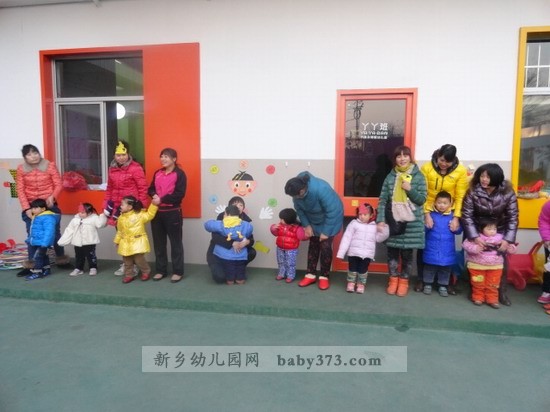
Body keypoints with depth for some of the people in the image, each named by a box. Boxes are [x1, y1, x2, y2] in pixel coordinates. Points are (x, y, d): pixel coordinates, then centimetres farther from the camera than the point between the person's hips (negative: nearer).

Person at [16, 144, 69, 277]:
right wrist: (26, 208, -11)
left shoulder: (50, 165, -5)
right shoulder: (21, 169, -2)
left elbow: (59, 184, -6)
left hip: (49, 205, -1)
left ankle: (61, 259, 23)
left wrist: (52, 196, -23)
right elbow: (20, 190, -2)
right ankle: (31, 265, 11)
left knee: (54, 232, 9)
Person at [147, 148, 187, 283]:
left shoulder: (179, 174, -7)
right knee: (158, 242, 12)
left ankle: (178, 272, 11)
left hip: (173, 213, -6)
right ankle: (161, 270, 24)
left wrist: (162, 199, -16)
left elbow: (179, 194, -15)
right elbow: (150, 189, 14)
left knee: (175, 243, 3)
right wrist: (154, 195, -9)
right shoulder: (157, 173, 13)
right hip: (157, 212, 6)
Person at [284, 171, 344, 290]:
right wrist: (306, 225, -11)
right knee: (313, 245, 7)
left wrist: (325, 232, -25)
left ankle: (324, 277, 7)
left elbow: (331, 212, -32)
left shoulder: (321, 189, -41)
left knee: (325, 246, -6)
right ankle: (311, 275, 16)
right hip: (313, 221, 5)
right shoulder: (297, 191, -23)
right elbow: (299, 209, -5)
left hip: (330, 219, -5)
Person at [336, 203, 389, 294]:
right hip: (354, 252, -1)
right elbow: (346, 238, -4)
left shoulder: (375, 226, 5)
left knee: (363, 269, 9)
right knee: (352, 268, 9)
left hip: (367, 253, 1)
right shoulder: (354, 223, -2)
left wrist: (384, 231, -14)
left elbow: (378, 239, 1)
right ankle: (351, 282, 27)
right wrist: (341, 252, -8)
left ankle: (361, 284, 27)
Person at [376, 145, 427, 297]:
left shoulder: (418, 176, -2)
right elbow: (382, 200, 0)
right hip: (392, 221, 2)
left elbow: (422, 200, -3)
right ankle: (393, 279, 24)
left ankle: (404, 281, 23)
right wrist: (380, 220, -8)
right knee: (392, 252, 9)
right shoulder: (390, 176, 2)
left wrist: (410, 189, -20)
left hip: (411, 223, -1)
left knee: (407, 253, 8)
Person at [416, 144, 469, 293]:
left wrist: (456, 218, -14)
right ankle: (420, 278, 17)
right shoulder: (426, 168, -12)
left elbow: (460, 197, -9)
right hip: (428, 212, 0)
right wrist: (426, 214, -17)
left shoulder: (461, 171, -9)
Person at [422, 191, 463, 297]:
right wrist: (427, 226, -22)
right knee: (429, 268, 11)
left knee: (445, 270, 13)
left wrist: (456, 228, -17)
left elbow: (459, 231, 4)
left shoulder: (453, 216, -1)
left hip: (447, 251, 1)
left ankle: (443, 286, 28)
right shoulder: (430, 215, -5)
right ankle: (428, 284, 26)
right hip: (432, 250, -1)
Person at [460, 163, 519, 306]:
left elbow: (513, 218, -14)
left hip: (499, 232, 1)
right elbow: (467, 215, -20)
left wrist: (508, 239, -21)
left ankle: (502, 292, 16)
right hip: (477, 231, -1)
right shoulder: (472, 191, -21)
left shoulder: (507, 193, -18)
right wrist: (475, 237, -27)